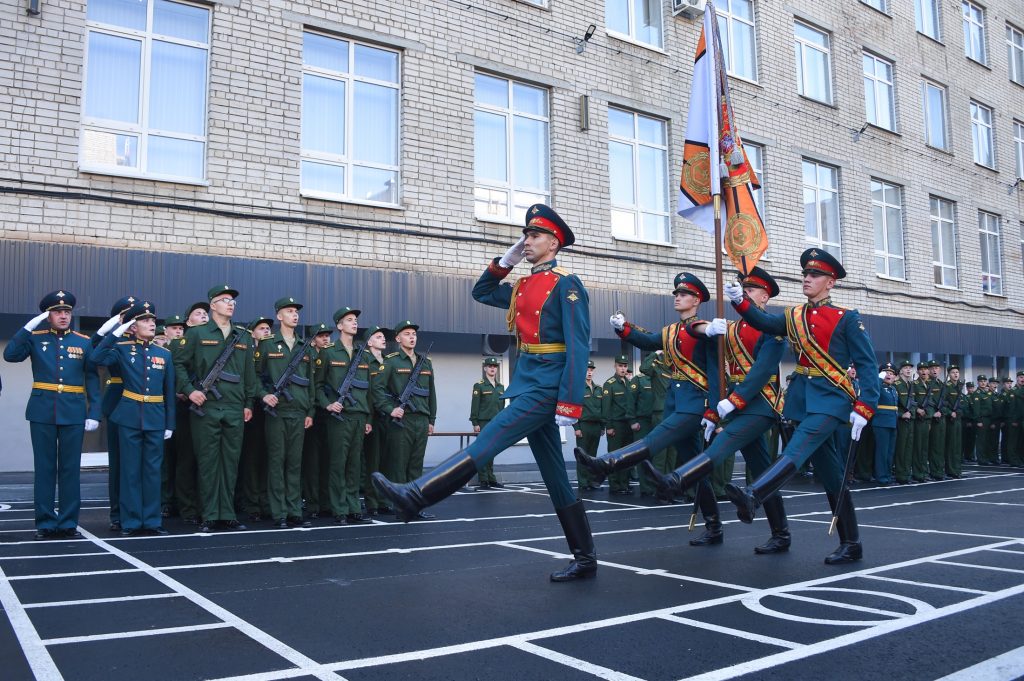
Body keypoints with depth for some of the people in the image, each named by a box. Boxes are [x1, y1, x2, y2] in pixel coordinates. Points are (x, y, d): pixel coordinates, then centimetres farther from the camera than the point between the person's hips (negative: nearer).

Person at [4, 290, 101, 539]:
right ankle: (45, 523, 12)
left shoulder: (84, 342, 6)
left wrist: (94, 414, -4)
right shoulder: (35, 338, 6)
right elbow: (10, 355, -11)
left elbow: (93, 380, 3)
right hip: (42, 412, 0)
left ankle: (69, 523, 12)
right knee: (44, 468, 4)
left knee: (70, 468, 4)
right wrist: (29, 326, -13)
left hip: (73, 413, 0)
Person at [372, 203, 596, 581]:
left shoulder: (567, 284, -7)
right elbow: (481, 292, 31)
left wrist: (570, 403, -21)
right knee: (556, 479, 9)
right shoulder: (522, 286, 17)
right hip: (528, 382, 9)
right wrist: (506, 260, 16)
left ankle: (415, 496, -20)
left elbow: (578, 347, -15)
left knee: (487, 442, -16)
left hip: (547, 385, -9)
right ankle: (585, 559, 15)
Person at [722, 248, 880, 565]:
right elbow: (764, 321, -1)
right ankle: (851, 545, 19)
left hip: (831, 399, -6)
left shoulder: (847, 318, -2)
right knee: (830, 475, 10)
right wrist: (739, 300, -17)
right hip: (803, 399, 6)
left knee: (797, 448, -28)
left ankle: (752, 496, -48)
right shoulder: (794, 316, 13)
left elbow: (867, 365, -6)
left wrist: (863, 408, -14)